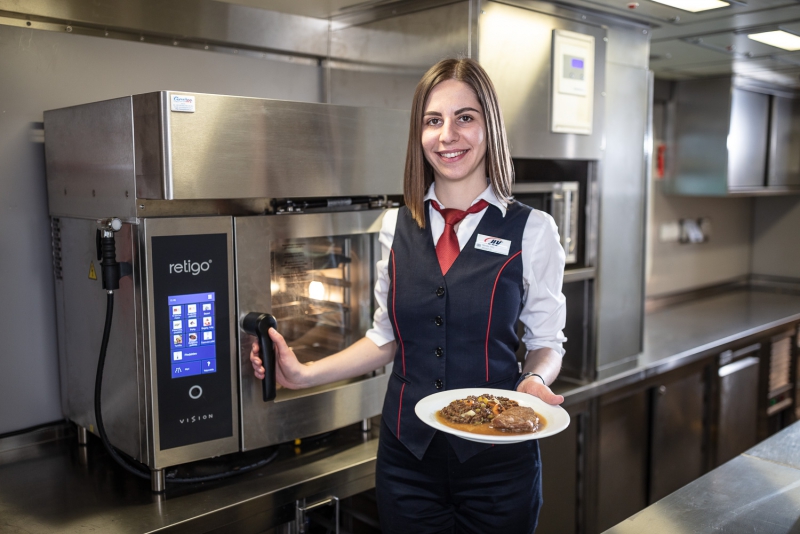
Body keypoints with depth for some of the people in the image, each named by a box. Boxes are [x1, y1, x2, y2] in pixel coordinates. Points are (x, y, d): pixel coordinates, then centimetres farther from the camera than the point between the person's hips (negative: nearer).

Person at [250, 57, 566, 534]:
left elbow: (546, 341, 2)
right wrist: (305, 374, -1)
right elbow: (387, 337, 9)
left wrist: (536, 381, -18)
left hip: (497, 459, -2)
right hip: (409, 455, 2)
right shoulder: (397, 226, 2)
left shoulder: (532, 230, -6)